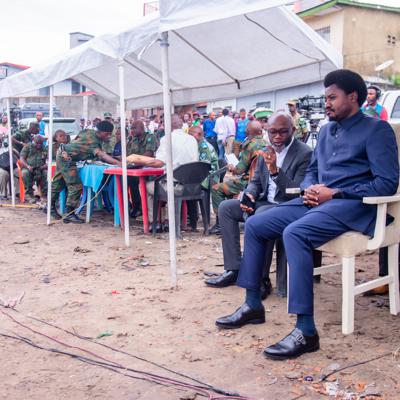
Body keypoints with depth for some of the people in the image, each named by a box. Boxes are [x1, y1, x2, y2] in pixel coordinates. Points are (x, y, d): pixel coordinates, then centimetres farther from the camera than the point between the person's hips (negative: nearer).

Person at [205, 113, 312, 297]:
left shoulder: (305, 154, -15)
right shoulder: (266, 152, 8)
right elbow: (255, 181, 16)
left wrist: (275, 170, -34)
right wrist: (248, 195, -8)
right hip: (264, 203, 8)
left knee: (262, 215, -37)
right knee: (225, 207, 1)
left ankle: (262, 279, -24)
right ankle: (233, 269, 0)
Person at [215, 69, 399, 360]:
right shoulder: (327, 130, 21)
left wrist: (334, 194, -16)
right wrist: (310, 188, 1)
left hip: (352, 205, -8)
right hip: (316, 201, 8)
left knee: (294, 233, -34)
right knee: (254, 224, -1)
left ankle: (306, 331, -32)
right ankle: (253, 305, 8)